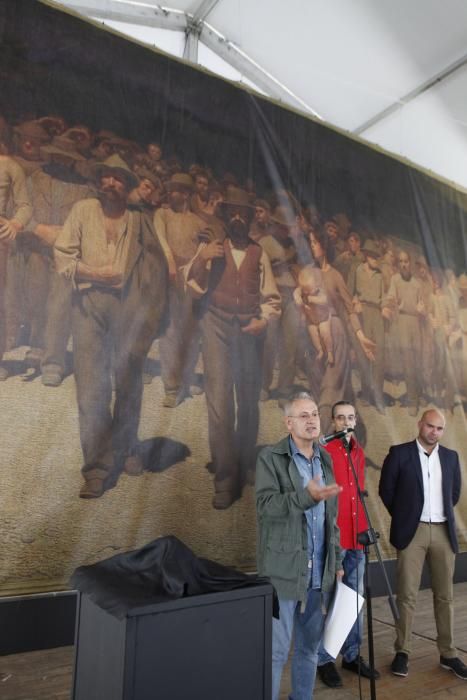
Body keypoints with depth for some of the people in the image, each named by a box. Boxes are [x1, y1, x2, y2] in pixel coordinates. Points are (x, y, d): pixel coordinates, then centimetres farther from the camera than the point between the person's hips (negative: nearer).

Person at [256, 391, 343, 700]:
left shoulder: (326, 459, 10)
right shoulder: (270, 457, -8)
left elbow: (332, 518, 15)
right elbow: (265, 506, -18)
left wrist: (336, 562, 14)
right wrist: (307, 496, -31)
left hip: (320, 572, 5)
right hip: (284, 570, -5)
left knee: (310, 648, 16)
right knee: (276, 651, 3)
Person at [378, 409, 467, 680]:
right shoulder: (399, 453, -5)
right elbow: (386, 490, 0)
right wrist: (404, 516, 6)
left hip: (444, 532, 4)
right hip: (412, 531, -3)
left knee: (445, 595, 11)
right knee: (407, 595, 2)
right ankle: (402, 652, 15)